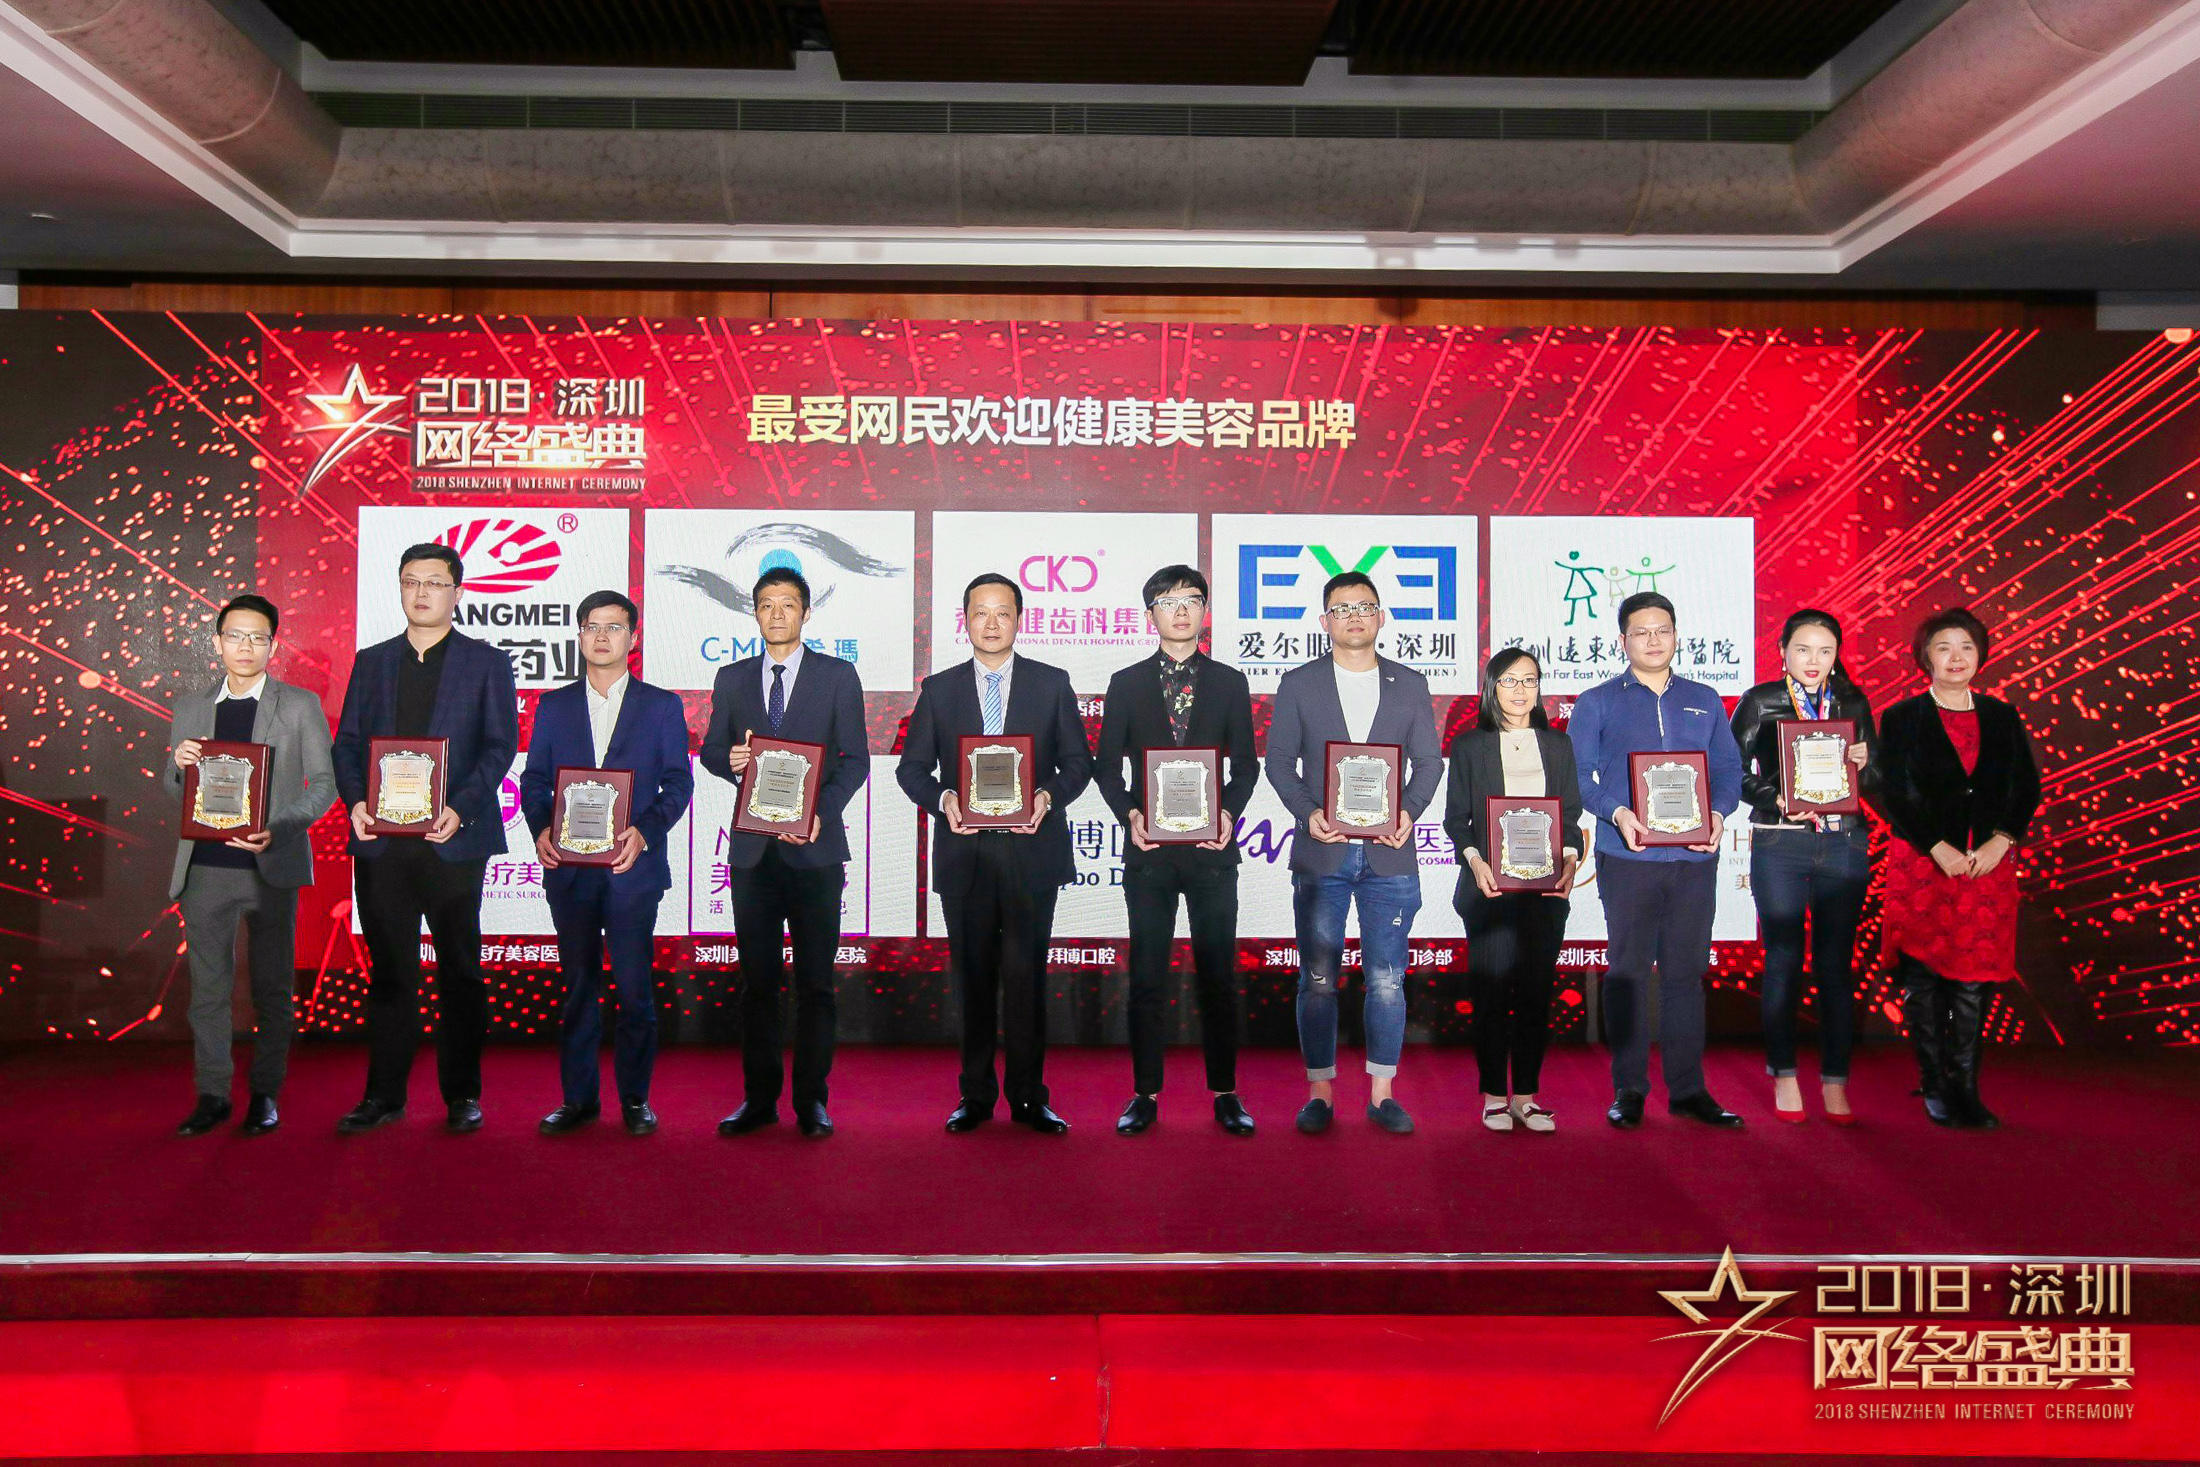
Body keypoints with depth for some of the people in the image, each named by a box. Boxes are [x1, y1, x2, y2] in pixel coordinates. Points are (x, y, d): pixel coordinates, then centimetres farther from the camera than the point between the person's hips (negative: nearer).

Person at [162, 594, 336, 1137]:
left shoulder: (300, 705, 3)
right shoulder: (190, 709, 13)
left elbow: (323, 781, -1)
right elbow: (173, 789, 16)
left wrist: (278, 828, -16)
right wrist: (178, 765, -8)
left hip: (271, 866, -3)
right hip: (205, 864, 3)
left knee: (272, 986, 3)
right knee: (207, 984, 5)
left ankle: (266, 1094, 13)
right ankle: (212, 1094, 14)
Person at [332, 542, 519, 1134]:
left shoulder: (487, 663, 5)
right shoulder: (371, 662, 15)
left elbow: (500, 746, -3)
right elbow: (347, 742, 11)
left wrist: (460, 808, -17)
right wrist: (356, 801, -8)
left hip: (452, 840, -3)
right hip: (381, 842, 3)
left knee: (459, 970, 4)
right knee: (389, 970, 8)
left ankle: (462, 1095, 14)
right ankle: (384, 1095, 17)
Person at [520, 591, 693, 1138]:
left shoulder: (662, 706, 6)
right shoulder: (554, 706, 13)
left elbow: (678, 783, 1)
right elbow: (534, 780, 9)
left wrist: (645, 830, -15)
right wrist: (541, 829, -9)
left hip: (633, 868, -2)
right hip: (569, 869, 2)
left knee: (635, 987, 0)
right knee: (578, 986, 9)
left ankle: (635, 1099, 12)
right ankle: (578, 1098, 18)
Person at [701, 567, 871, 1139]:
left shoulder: (837, 676, 4)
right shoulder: (732, 678, 13)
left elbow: (855, 758, 1)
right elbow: (710, 749, 14)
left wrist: (821, 811, -14)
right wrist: (729, 759, -10)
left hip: (815, 847, -2)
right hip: (752, 849, 3)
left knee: (815, 980, 1)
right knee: (757, 979, 7)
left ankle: (811, 1100, 10)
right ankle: (758, 1098, 16)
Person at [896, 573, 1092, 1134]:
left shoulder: (1052, 683, 7)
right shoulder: (939, 689, 10)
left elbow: (1078, 762, 6)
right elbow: (911, 767, 9)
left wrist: (1048, 796, -13)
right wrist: (942, 799, -11)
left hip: (1032, 851, -1)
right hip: (964, 852, 1)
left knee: (1026, 976, 0)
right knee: (973, 977, 8)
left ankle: (1028, 1097, 10)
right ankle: (976, 1096, 18)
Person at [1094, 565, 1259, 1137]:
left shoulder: (1229, 683, 9)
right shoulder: (1126, 684, 8)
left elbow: (1246, 764, 8)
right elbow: (1106, 765, 7)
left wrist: (1228, 811, -9)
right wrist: (1130, 813, -9)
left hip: (1212, 848, 0)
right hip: (1149, 848, 0)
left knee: (1218, 973, 4)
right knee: (1146, 976, 4)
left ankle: (1224, 1093, 14)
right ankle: (1145, 1094, 13)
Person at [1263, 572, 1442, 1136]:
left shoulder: (1410, 684, 10)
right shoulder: (1298, 683, 6)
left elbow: (1429, 761, 8)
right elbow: (1279, 761, 3)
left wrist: (1408, 812, -9)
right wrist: (1308, 813, -13)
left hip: (1388, 854, 1)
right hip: (1321, 852, -1)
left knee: (1386, 979, 3)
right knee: (1318, 980, 3)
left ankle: (1381, 1094, 14)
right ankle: (1320, 1092, 13)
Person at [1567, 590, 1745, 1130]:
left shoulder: (1704, 701, 15)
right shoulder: (1597, 702, 6)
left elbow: (1729, 769, 13)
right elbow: (1576, 774, -1)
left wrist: (1718, 813, -7)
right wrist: (1617, 813, -17)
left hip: (1694, 857, 3)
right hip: (1627, 857, -2)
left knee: (1687, 972, 7)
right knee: (1627, 971, 1)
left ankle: (1688, 1089, 15)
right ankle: (1629, 1090, 9)